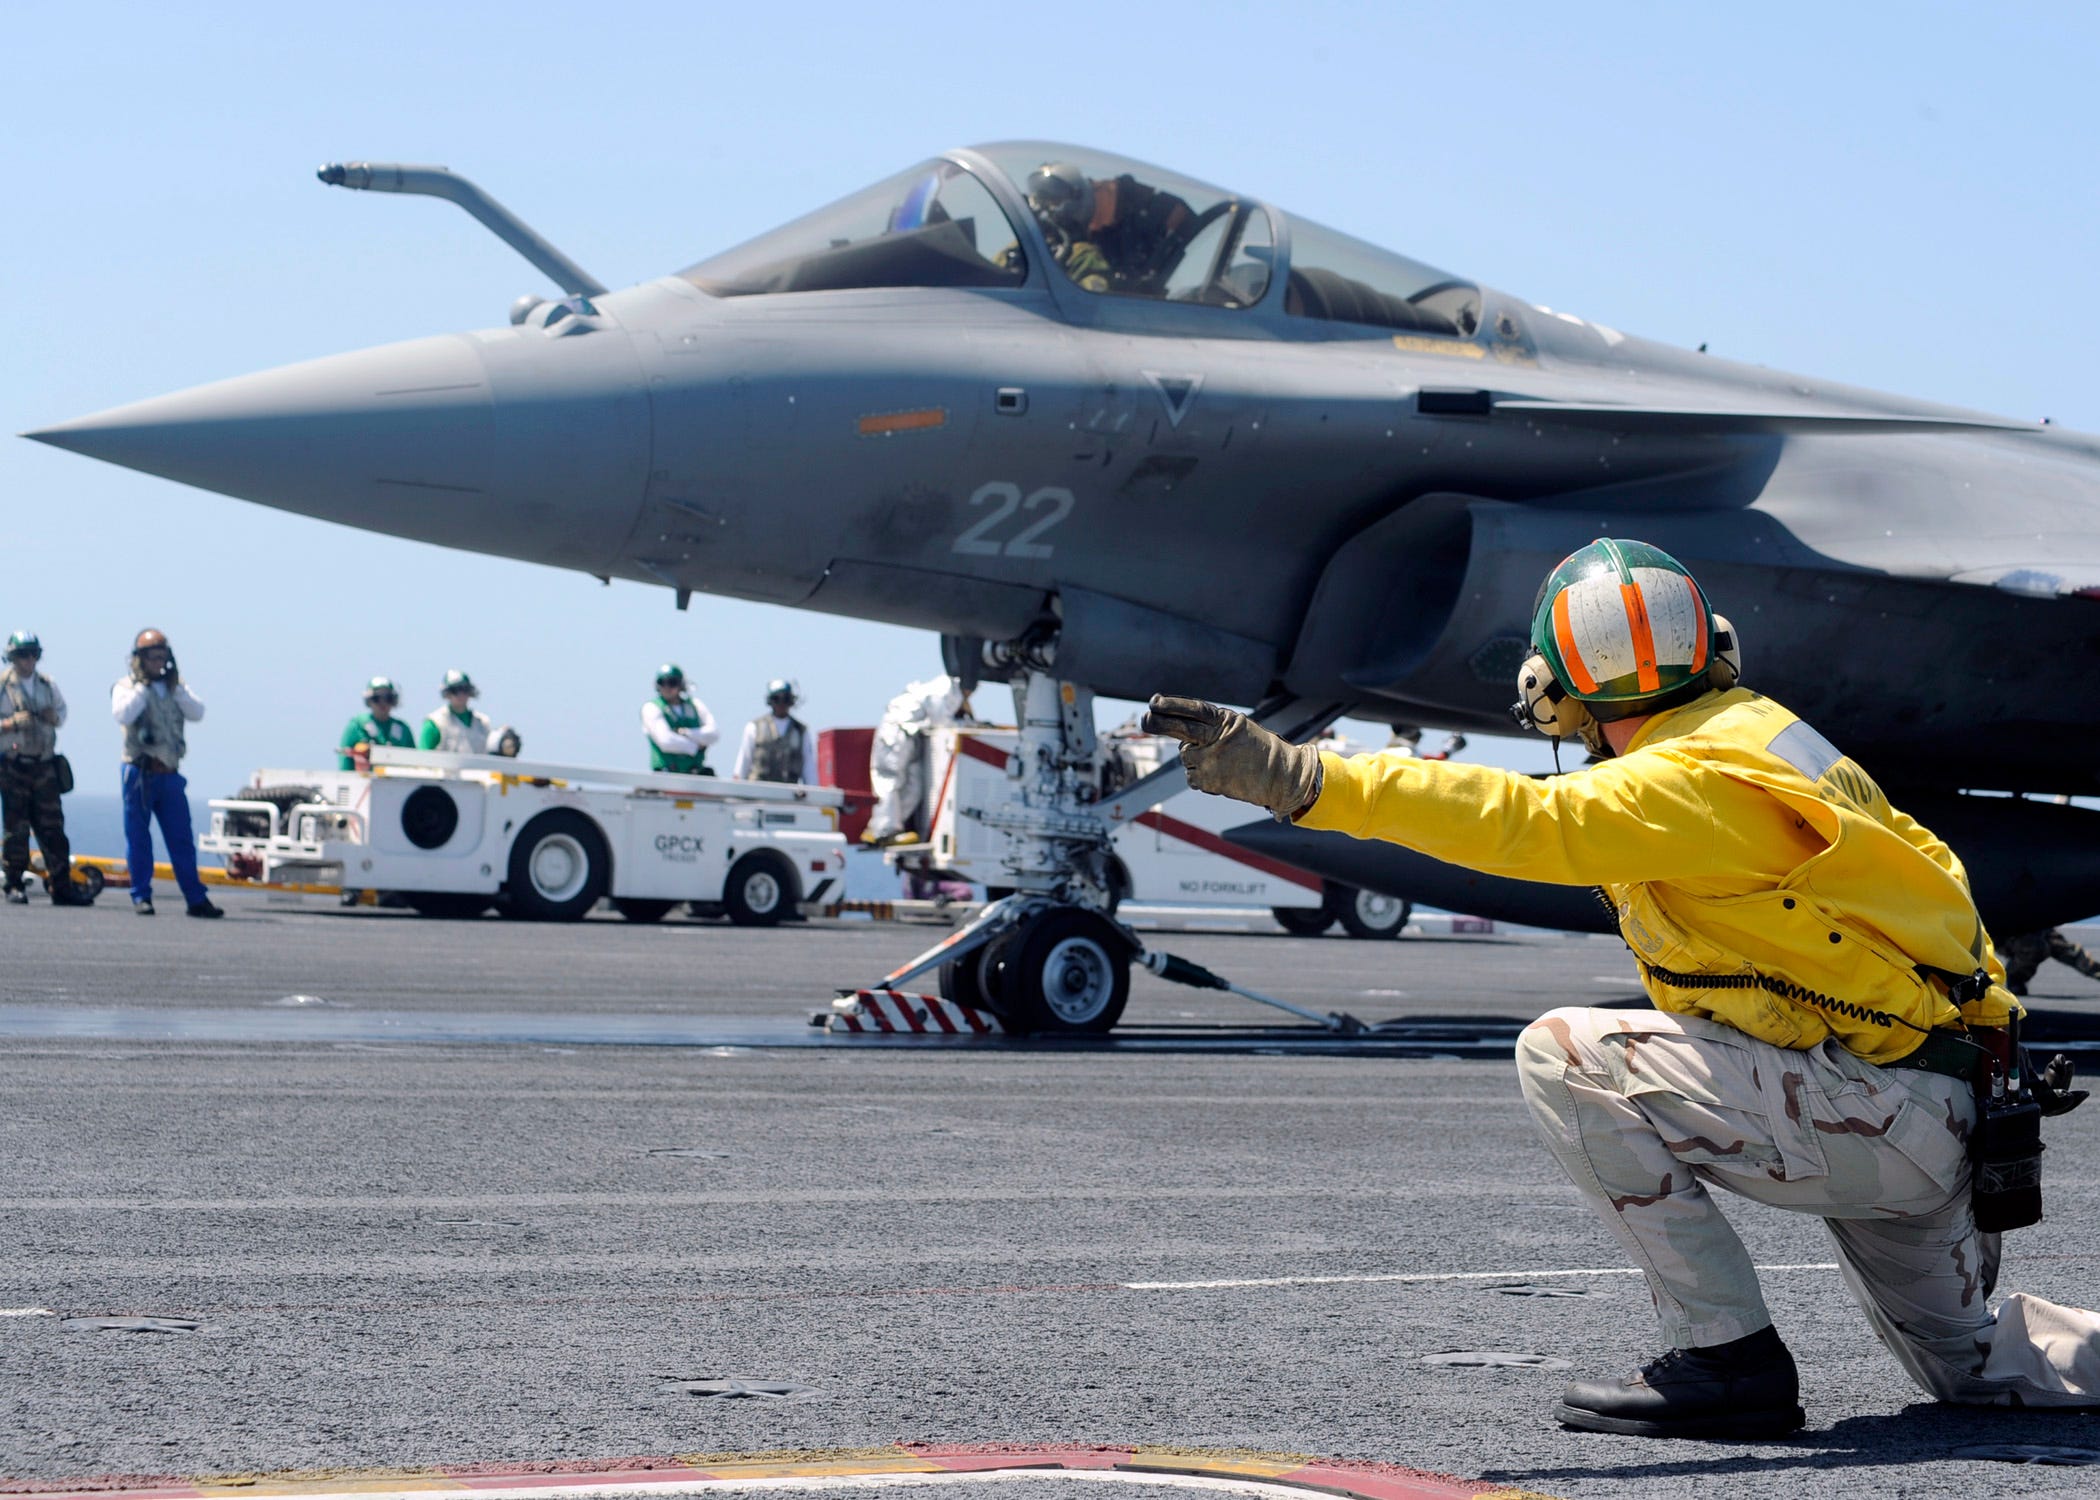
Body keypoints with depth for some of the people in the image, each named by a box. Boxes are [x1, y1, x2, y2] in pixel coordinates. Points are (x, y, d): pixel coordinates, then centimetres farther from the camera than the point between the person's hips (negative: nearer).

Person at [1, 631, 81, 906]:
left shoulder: (48, 686, 10)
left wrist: (55, 717, 3)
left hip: (44, 766, 4)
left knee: (53, 829, 3)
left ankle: (61, 888, 5)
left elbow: (62, 710, 25)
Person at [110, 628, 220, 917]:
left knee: (182, 839, 2)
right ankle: (141, 896, 6)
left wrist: (176, 687, -7)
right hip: (140, 771, -4)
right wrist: (143, 686, -13)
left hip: (169, 774, 4)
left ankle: (196, 898, 3)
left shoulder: (175, 688, 15)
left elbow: (197, 713, 0)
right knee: (138, 838, -1)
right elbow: (124, 714, -17)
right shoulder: (126, 687, 2)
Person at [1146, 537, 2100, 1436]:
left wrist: (1299, 778, -33)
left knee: (1567, 1059, -15)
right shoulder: (1755, 734, 12)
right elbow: (1929, 870, 20)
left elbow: (1524, 822, -30)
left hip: (1879, 1115, -10)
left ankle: (1728, 1357, -12)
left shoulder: (1691, 785, -18)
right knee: (1970, 1365, 28)